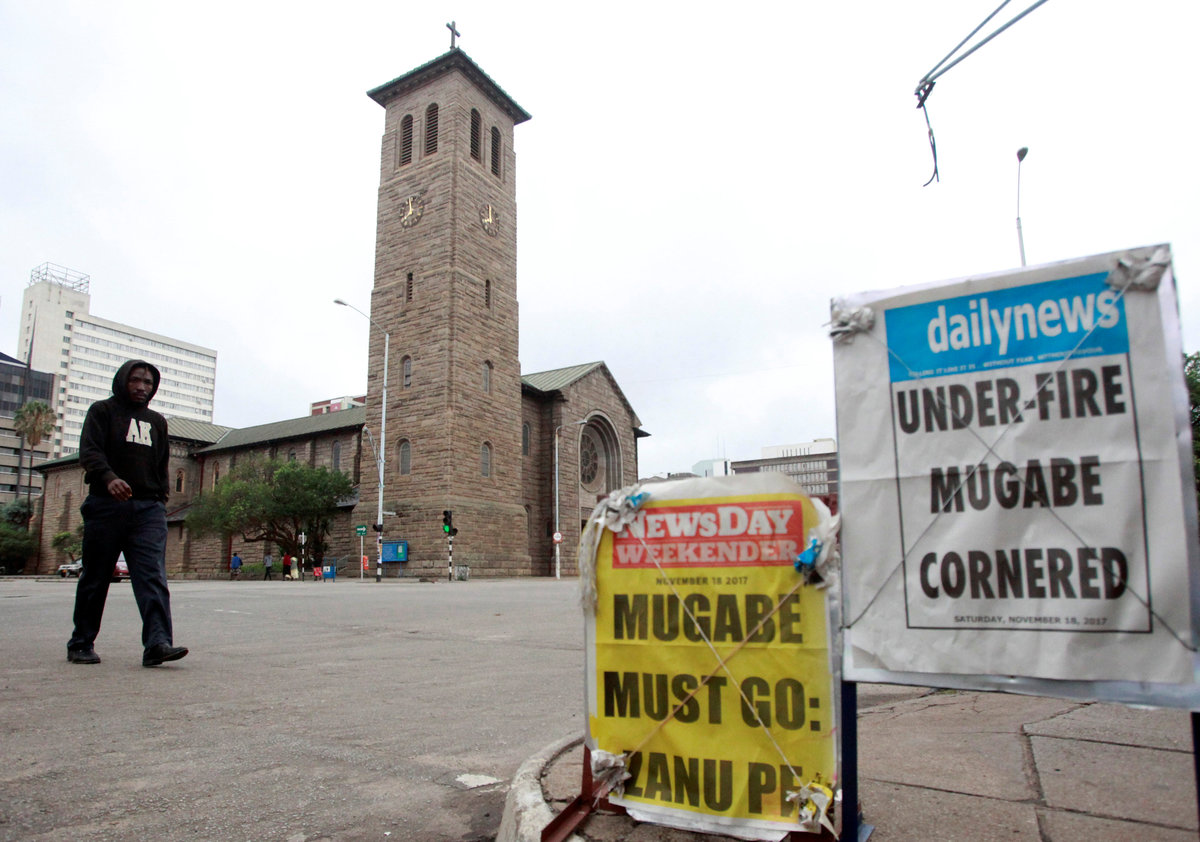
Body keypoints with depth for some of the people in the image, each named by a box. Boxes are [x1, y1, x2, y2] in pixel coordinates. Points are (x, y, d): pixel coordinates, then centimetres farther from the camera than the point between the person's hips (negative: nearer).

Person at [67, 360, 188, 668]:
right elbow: (89, 451, -8)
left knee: (153, 576, -11)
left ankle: (158, 642, -20)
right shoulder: (103, 411, 8)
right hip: (106, 506, -2)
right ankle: (81, 644, 21)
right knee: (95, 578, 7)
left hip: (148, 508, 3)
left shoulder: (157, 421, 21)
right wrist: (109, 477, -27)